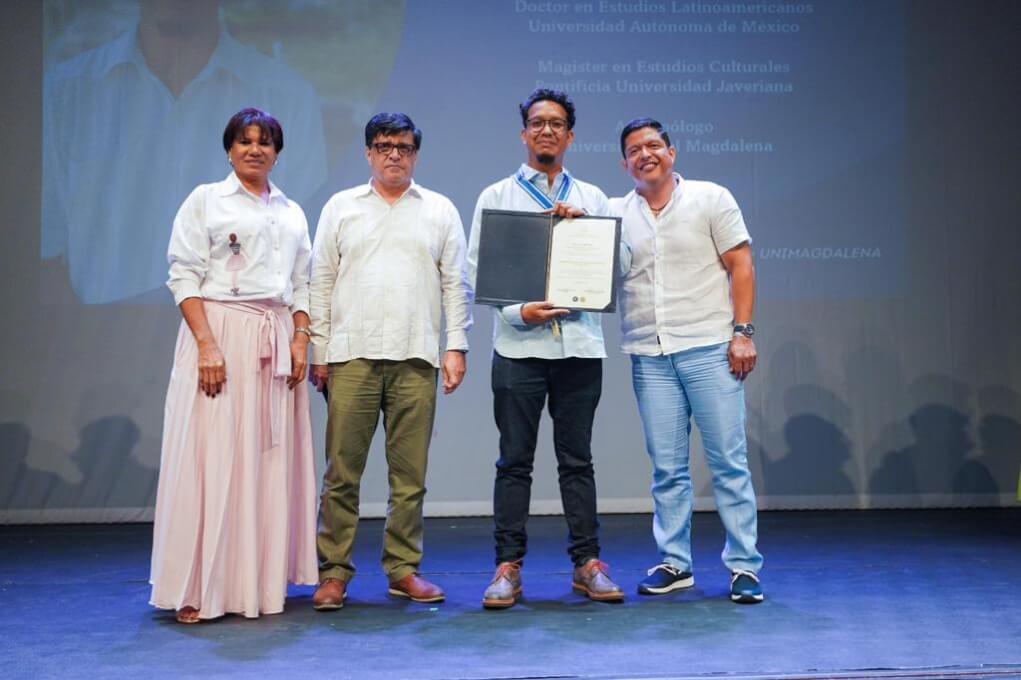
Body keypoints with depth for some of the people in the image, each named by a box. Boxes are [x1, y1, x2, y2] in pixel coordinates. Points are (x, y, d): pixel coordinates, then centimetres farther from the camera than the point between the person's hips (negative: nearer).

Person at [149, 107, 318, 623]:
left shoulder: (292, 213, 18)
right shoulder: (205, 201, 5)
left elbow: (302, 285, 16)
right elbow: (184, 278, -3)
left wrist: (300, 338, 0)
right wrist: (207, 345, -15)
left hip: (276, 341, 4)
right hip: (219, 333, -4)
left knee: (272, 460, 2)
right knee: (213, 457, -7)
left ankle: (262, 581, 10)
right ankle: (199, 589, -1)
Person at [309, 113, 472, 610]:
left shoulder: (440, 211, 12)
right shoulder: (341, 208, 11)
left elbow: (455, 284, 10)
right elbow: (321, 283, 9)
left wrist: (456, 346, 0)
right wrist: (318, 351, 2)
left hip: (416, 360, 1)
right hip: (352, 356, 0)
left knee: (410, 474, 4)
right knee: (342, 471, 0)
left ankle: (404, 569, 15)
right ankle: (333, 571, 8)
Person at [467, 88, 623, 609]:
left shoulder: (591, 199, 15)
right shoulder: (496, 196, 9)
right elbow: (478, 271, 2)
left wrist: (580, 229, -8)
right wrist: (518, 311, -13)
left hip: (580, 344, 2)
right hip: (519, 345, -1)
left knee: (577, 459, 6)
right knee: (515, 461, 1)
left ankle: (587, 562, 13)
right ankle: (508, 566, 8)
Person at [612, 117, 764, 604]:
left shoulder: (710, 198, 4)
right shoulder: (615, 213, 12)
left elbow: (741, 266, 0)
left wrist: (742, 332, -8)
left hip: (708, 347, -3)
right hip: (649, 356, 3)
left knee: (729, 461, -1)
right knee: (666, 468, 7)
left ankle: (744, 566, 5)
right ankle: (673, 563, 18)